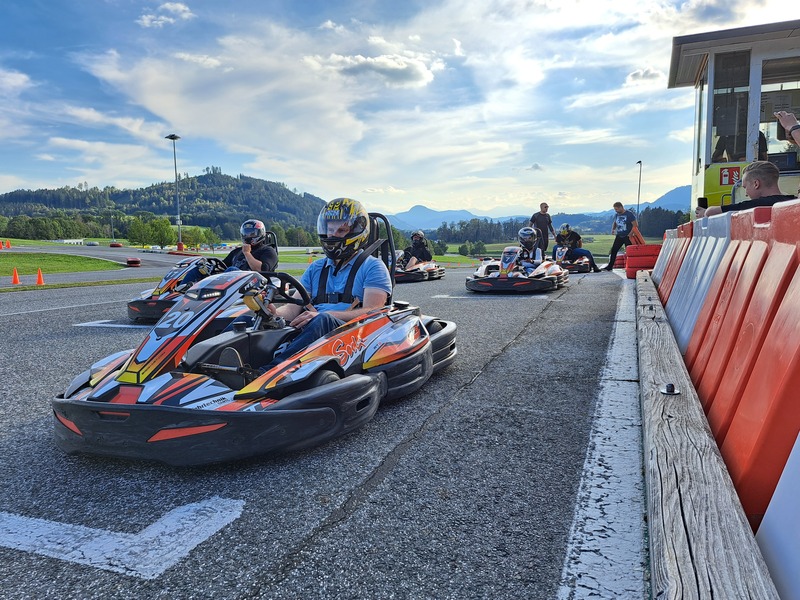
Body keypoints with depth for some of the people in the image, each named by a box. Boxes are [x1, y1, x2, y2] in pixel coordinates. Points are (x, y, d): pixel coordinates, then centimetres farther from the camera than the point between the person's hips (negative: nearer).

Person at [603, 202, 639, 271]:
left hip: (627, 237, -6)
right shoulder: (616, 215, 7)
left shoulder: (629, 214, -11)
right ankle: (610, 266, 8)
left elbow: (635, 225, -13)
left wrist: (630, 234, -19)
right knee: (613, 250, 1)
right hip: (619, 236, 6)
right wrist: (613, 229, 7)